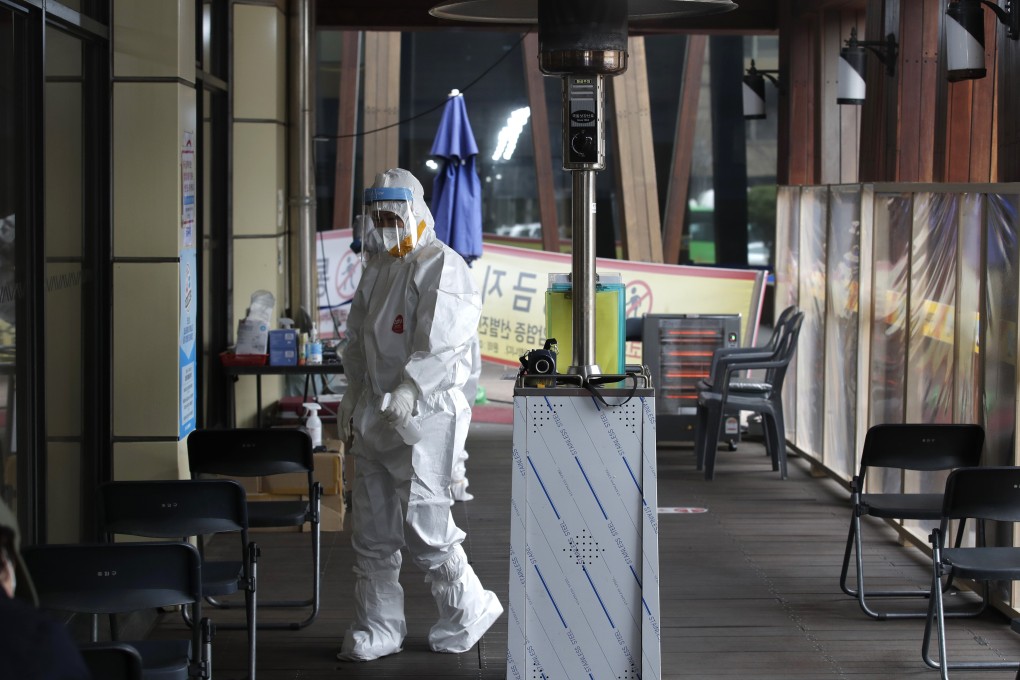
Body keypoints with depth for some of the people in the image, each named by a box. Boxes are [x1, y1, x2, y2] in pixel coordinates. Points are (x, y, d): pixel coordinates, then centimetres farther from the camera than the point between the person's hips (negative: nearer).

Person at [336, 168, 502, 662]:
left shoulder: (441, 267, -9)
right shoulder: (377, 265, 17)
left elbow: (443, 345, -19)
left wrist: (409, 390, -26)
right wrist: (351, 396, 17)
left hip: (424, 415, -8)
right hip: (375, 417, 8)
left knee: (422, 525, -7)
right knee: (371, 527, 9)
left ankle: (468, 610, 13)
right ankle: (377, 629, 17)